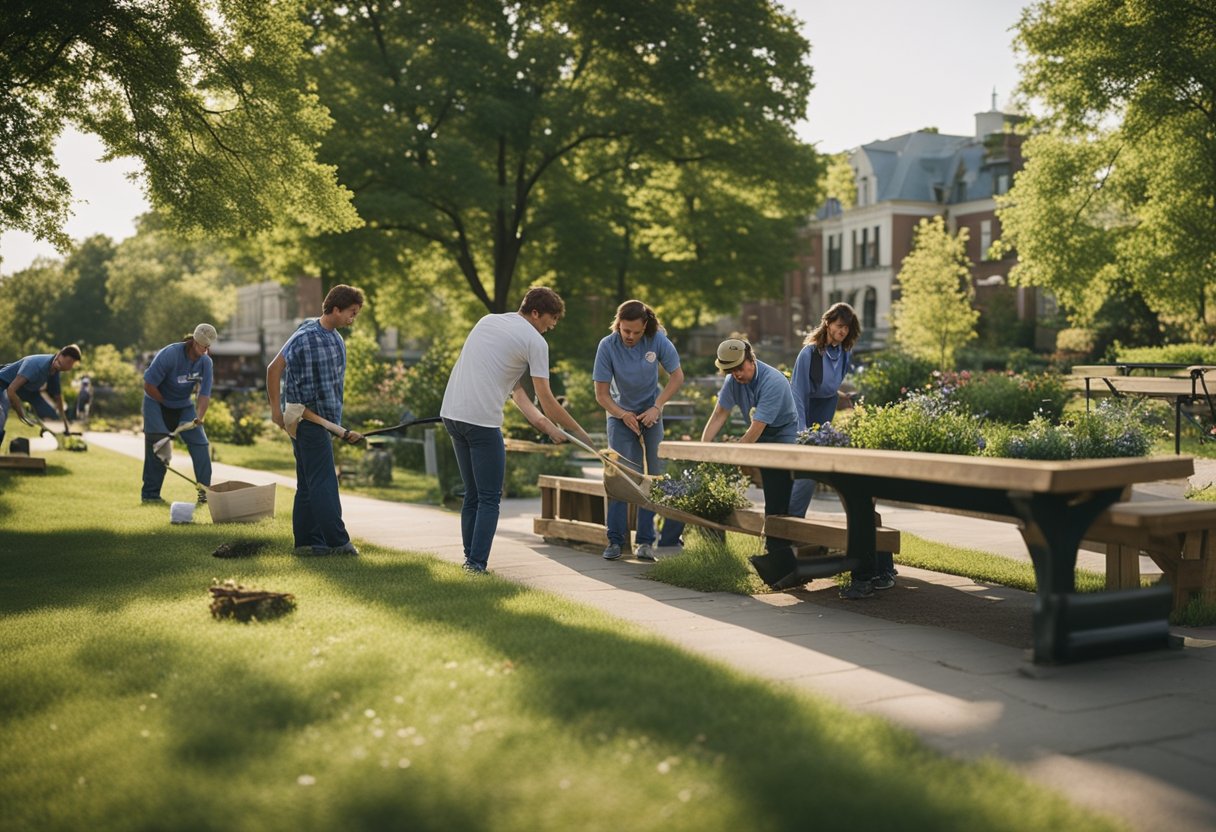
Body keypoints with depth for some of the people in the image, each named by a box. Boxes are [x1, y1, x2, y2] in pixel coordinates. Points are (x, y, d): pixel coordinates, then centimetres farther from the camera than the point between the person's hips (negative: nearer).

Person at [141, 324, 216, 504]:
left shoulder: (205, 362, -10)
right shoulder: (169, 354, -25)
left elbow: (205, 394, -14)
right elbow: (148, 385, -20)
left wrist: (198, 418, -30)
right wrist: (166, 405, -10)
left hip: (184, 405, 4)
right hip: (157, 402, -4)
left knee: (200, 443, -8)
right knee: (158, 447, -9)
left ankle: (205, 491, -5)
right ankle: (149, 494, 1)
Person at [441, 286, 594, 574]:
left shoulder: (487, 321, 20)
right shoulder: (534, 340, -4)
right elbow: (547, 400, -2)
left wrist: (541, 421, 14)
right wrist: (581, 434, 10)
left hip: (451, 412, 8)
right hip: (482, 420, -8)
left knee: (473, 494, 16)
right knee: (490, 498, 0)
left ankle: (470, 559, 17)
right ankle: (477, 563, -5)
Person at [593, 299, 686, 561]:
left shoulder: (658, 340, -18)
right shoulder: (607, 346, -20)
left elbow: (677, 376, -6)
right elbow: (601, 394, -14)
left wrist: (657, 407, -15)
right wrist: (623, 415, -26)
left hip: (651, 412, 1)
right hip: (620, 413, -1)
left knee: (655, 475, -3)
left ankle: (646, 540, 2)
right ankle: (615, 540, -2)